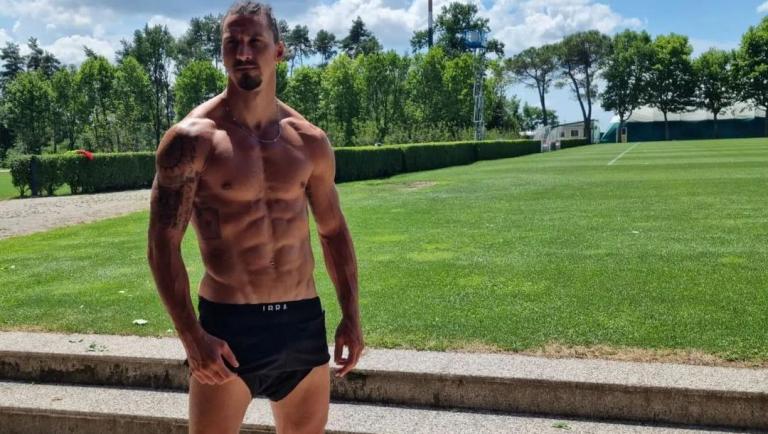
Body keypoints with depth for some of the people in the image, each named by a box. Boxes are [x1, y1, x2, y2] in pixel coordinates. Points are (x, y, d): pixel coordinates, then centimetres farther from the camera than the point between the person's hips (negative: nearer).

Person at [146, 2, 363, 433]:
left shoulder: (310, 141, 4)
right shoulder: (193, 139, -9)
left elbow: (334, 230, 13)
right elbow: (164, 243, -10)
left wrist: (352, 314, 8)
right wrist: (191, 335, -17)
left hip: (305, 321, 4)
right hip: (228, 325, -4)